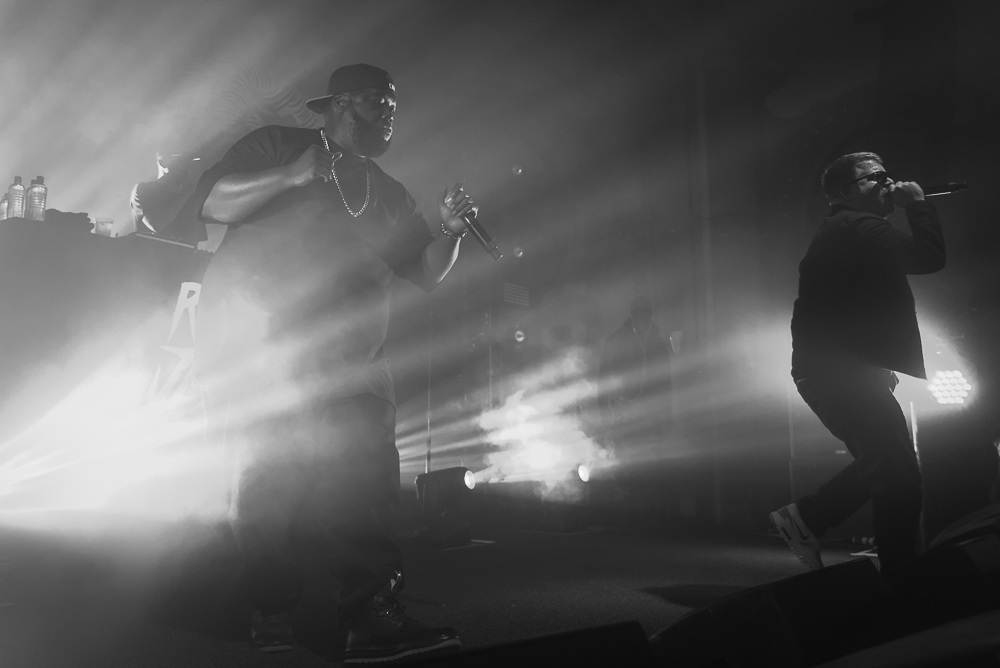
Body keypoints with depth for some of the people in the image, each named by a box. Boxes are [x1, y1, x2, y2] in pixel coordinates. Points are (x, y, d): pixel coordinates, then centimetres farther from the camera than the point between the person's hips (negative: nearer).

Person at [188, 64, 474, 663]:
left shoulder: (388, 193, 23)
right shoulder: (279, 147, 9)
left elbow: (425, 271, 19)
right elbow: (212, 203, -3)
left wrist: (451, 231, 0)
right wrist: (292, 176, -14)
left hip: (345, 361, 5)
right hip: (259, 339, -4)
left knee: (366, 472, -7)